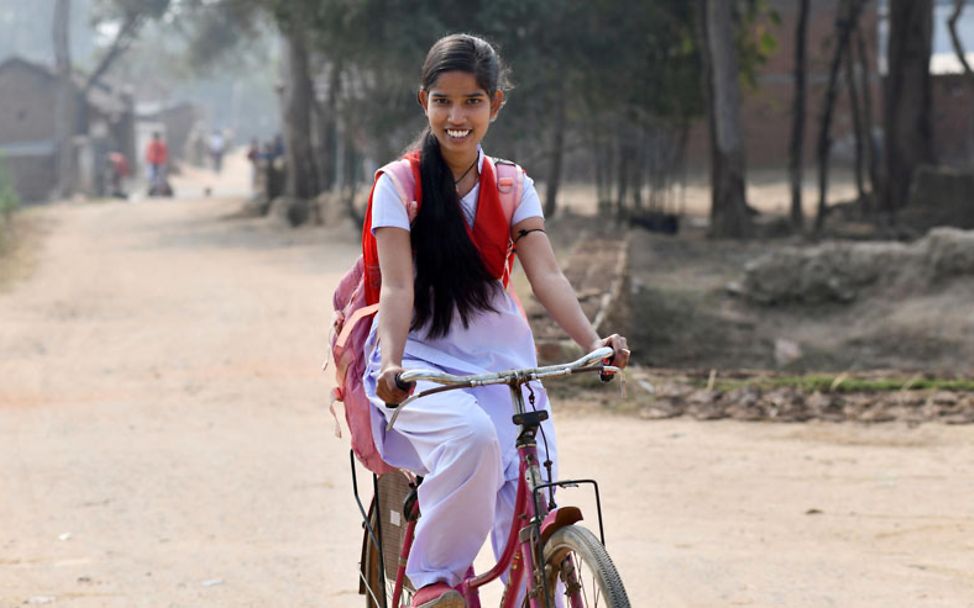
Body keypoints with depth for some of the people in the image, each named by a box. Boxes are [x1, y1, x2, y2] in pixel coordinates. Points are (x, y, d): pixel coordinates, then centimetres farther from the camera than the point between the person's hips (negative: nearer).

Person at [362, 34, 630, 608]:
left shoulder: (511, 188, 7)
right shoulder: (398, 185, -3)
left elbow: (547, 274, -6)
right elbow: (398, 286, -14)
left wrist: (594, 342, -25)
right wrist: (393, 363, -33)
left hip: (499, 360, 4)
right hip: (423, 357, -4)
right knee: (472, 435, -34)